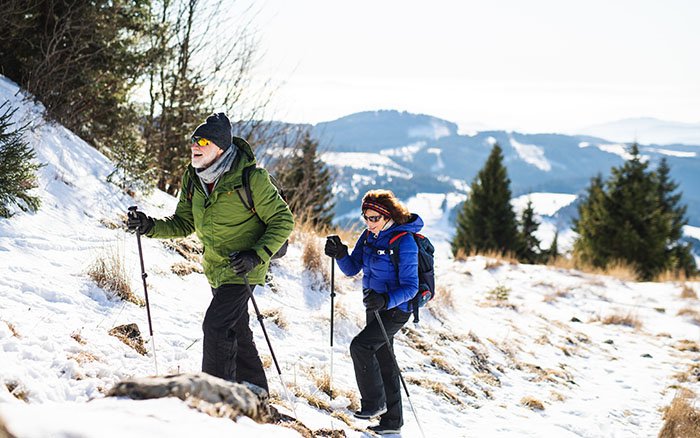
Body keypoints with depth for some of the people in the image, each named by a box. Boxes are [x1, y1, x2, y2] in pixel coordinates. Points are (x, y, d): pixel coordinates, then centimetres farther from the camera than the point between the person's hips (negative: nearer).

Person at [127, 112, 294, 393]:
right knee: (236, 330, 18)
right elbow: (184, 224, 8)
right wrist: (150, 226, -9)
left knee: (216, 325, -17)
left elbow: (282, 221, -15)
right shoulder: (193, 179, -1)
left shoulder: (251, 178, -20)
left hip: (241, 269, -8)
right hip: (216, 270, 8)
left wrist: (257, 256, -25)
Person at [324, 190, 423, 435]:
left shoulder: (404, 242, -21)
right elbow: (352, 269, 5)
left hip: (396, 309, -8)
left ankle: (374, 402, -7)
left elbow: (410, 287, -22)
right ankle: (392, 420, 24)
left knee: (360, 346, -22)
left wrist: (385, 300, -37)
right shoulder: (368, 236, 2)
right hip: (376, 306, 9)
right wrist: (340, 254, -15)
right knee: (383, 360, 14)